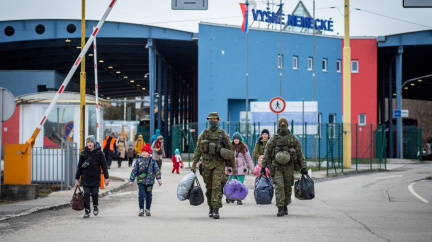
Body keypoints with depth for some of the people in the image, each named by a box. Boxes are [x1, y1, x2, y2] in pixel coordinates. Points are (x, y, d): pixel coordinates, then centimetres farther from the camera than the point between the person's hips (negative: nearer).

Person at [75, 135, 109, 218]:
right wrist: (77, 179, 7)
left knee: (95, 193, -1)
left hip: (95, 178, -1)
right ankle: (87, 211, 3)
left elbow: (104, 166, 2)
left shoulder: (99, 153, -1)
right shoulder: (83, 153, 4)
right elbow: (79, 167, 9)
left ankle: (95, 206, 27)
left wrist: (106, 177, -1)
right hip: (85, 178, 2)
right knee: (86, 194, -3)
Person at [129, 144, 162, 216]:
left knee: (149, 196, 7)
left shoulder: (152, 161, 1)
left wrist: (159, 179, -2)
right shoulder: (138, 161, 1)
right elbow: (134, 171, 4)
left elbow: (157, 170, 4)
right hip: (140, 181, -1)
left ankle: (148, 209, 20)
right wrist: (131, 180, 4)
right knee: (141, 195, -9)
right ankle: (141, 209, -2)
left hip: (149, 181, 1)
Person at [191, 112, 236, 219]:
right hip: (207, 163, 3)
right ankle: (210, 207, 25)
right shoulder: (204, 133, 7)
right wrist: (194, 164, 2)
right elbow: (198, 150, 8)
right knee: (209, 187, 10)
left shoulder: (223, 134, 2)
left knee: (217, 186, -13)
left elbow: (229, 151, 6)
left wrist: (233, 166, 7)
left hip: (219, 164, -3)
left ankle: (216, 210, -15)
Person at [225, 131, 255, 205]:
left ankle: (239, 199, 2)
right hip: (232, 169, 0)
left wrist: (252, 168, 6)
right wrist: (226, 169, 3)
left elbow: (248, 158, 10)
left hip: (241, 168, 0)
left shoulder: (244, 147, 6)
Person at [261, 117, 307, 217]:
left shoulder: (293, 138, 5)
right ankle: (280, 208, -15)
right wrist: (263, 166, 5)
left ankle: (285, 206, 25)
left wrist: (303, 167, 1)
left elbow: (299, 153, 6)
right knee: (279, 186, -12)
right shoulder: (273, 139, 4)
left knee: (288, 187, 6)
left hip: (289, 166, 1)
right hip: (277, 166, -1)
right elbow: (267, 153, 8)